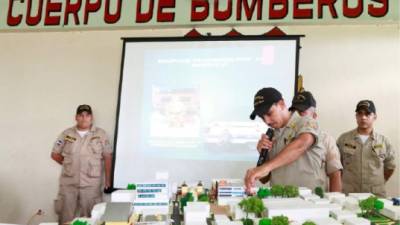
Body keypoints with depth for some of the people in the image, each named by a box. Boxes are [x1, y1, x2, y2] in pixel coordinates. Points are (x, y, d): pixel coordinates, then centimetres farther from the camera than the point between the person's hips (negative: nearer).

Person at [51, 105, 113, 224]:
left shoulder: (101, 134, 0)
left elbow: (108, 157, 0)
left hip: (91, 184, -1)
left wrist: (108, 180, -2)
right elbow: (55, 154, 14)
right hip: (68, 183, 2)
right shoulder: (66, 134, 5)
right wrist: (68, 164, 6)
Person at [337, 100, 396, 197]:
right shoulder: (343, 139, 1)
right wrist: (342, 183, 6)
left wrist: (379, 184, 12)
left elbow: (390, 166, 16)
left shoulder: (384, 141, 4)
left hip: (376, 195, 1)